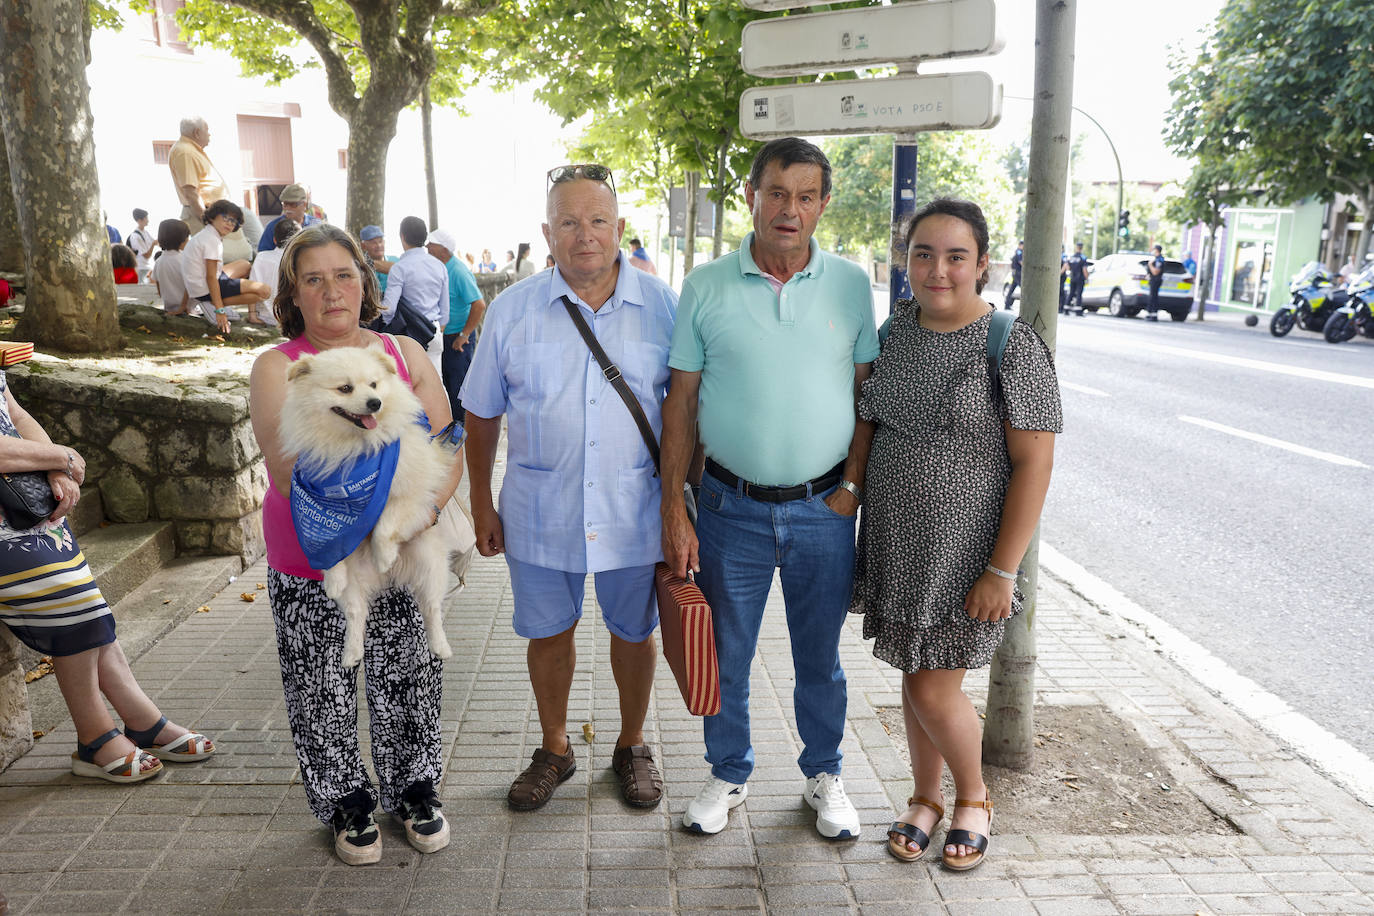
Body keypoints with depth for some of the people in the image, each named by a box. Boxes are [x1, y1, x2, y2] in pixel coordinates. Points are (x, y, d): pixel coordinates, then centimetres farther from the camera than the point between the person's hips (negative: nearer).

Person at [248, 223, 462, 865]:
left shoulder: (404, 353, 2)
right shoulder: (277, 367, -6)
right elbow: (288, 475, -16)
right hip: (310, 564, -2)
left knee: (407, 678, 11)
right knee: (323, 692, 9)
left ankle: (413, 791, 35)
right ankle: (347, 803, 33)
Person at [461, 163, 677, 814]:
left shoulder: (662, 306, -4)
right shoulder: (511, 310, -2)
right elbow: (481, 416, 5)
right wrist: (481, 505, 4)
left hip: (634, 511, 0)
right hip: (538, 511, 1)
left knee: (633, 632, 15)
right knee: (547, 633, 15)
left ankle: (631, 746, 38)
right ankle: (554, 749, 38)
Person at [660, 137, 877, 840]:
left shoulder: (851, 285, 0)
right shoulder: (706, 287, -3)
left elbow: (868, 393, 6)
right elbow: (680, 402, -1)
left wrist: (851, 487, -3)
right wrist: (673, 511, -4)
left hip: (824, 510, 1)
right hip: (732, 507, 0)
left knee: (820, 658, 15)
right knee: (724, 655, 13)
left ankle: (824, 775, 37)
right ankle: (729, 774, 36)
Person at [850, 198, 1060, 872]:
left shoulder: (1014, 347, -13)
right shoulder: (896, 330, 3)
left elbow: (1034, 464, -14)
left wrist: (1002, 570, -16)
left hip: (965, 553, -5)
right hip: (896, 544, 5)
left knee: (934, 689, 0)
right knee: (915, 676, 15)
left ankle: (974, 799, 29)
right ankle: (927, 799, 37)